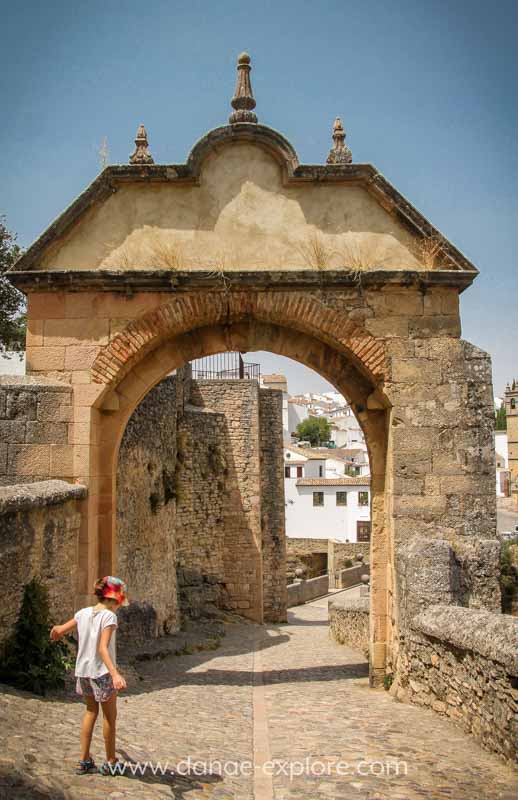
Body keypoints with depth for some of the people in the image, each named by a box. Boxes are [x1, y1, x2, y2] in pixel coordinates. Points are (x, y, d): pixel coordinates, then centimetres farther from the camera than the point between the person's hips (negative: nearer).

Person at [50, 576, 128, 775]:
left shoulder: (83, 613, 0)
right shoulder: (109, 616, -17)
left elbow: (58, 631, 8)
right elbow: (103, 648, -28)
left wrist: (55, 629, 33)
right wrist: (115, 674, -38)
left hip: (83, 671, 6)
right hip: (102, 672, -6)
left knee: (91, 711, 23)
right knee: (110, 716, 12)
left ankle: (84, 761, 25)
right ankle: (110, 763, 23)